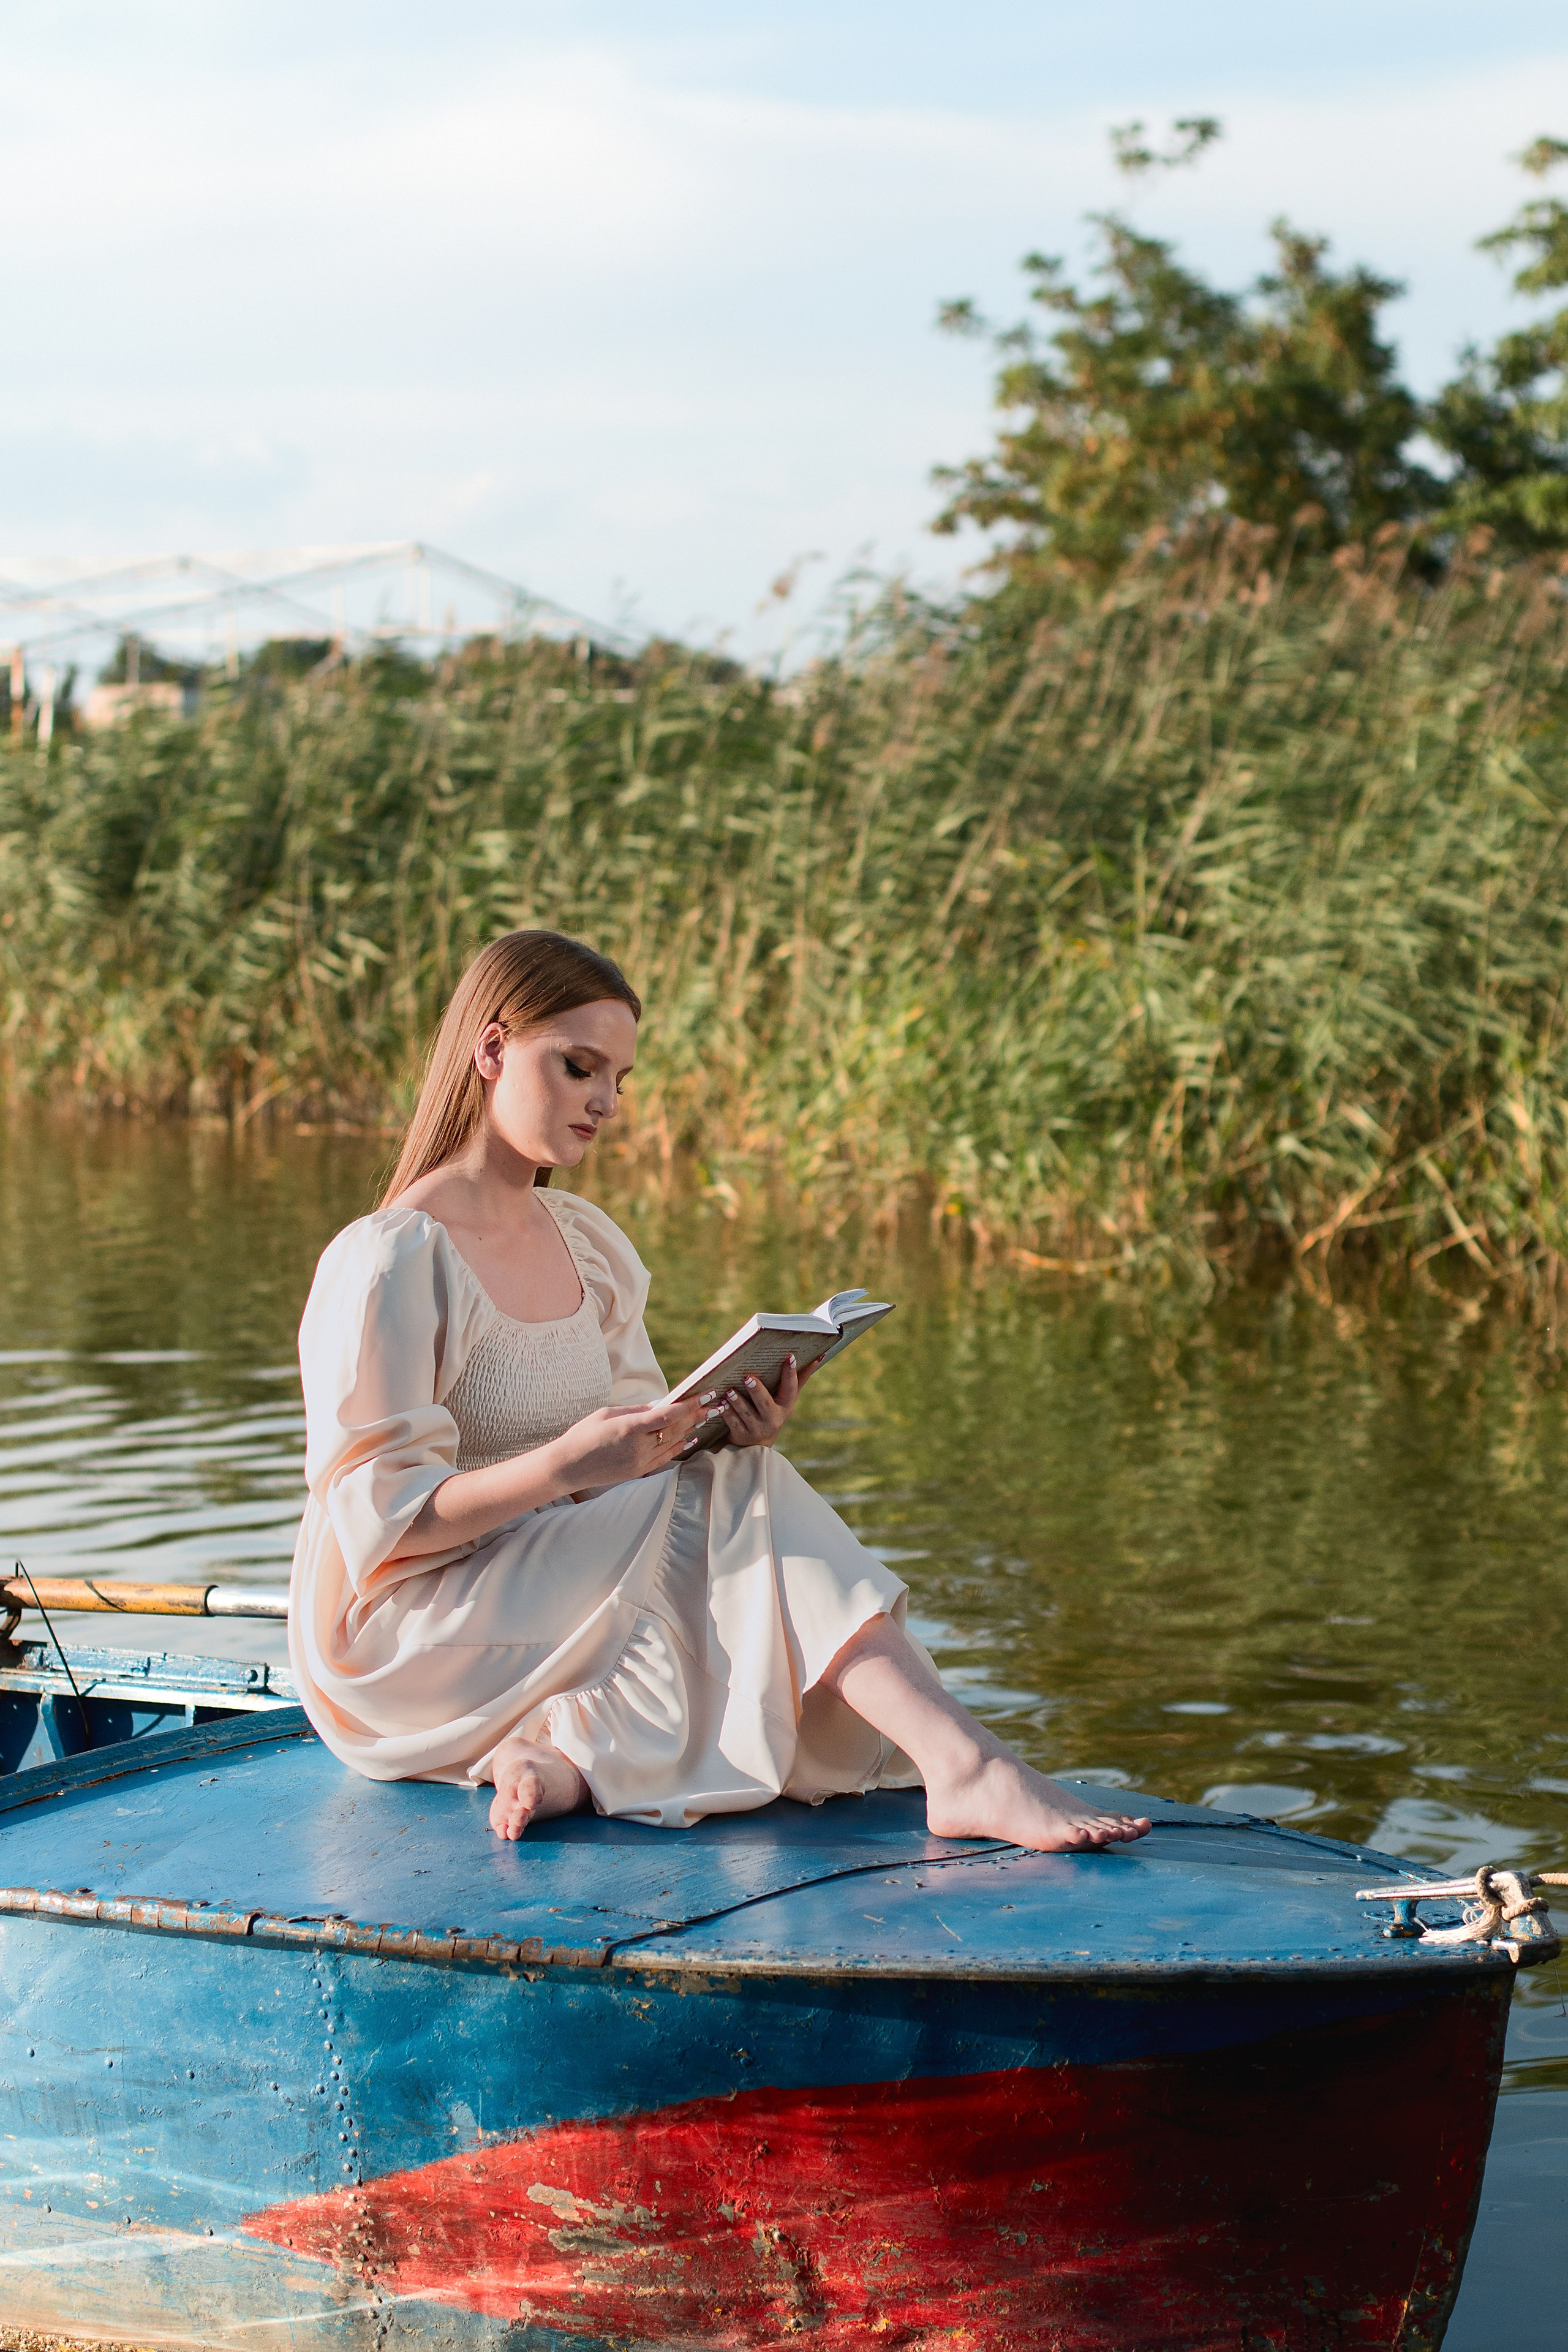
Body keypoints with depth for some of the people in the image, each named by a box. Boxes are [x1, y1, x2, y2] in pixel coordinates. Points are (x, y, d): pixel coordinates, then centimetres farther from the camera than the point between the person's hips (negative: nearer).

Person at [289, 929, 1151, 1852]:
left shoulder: (589, 1245, 12)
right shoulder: (390, 1261, -14)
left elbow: (627, 1467, 10)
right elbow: (379, 1518, -19)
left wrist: (721, 1431, -13)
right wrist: (564, 1464, -33)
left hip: (549, 1589, 8)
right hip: (396, 1638, -8)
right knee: (744, 1505, -24)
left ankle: (570, 1752, -33)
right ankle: (967, 1770, -33)